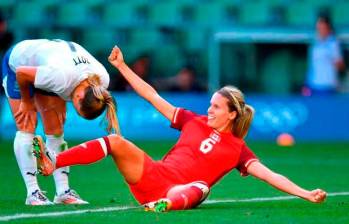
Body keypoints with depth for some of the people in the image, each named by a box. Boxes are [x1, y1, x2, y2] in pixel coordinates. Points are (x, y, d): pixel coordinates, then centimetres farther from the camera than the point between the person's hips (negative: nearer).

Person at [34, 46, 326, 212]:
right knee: (117, 142, -18)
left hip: (182, 189, -4)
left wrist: (306, 194, -16)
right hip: (153, 174, 4)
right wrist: (122, 66, 17)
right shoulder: (194, 121, 16)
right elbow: (153, 97, 18)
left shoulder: (236, 149, 7)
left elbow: (269, 175, -2)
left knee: (197, 188, -41)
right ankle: (52, 163, -32)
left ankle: (166, 205, -76)